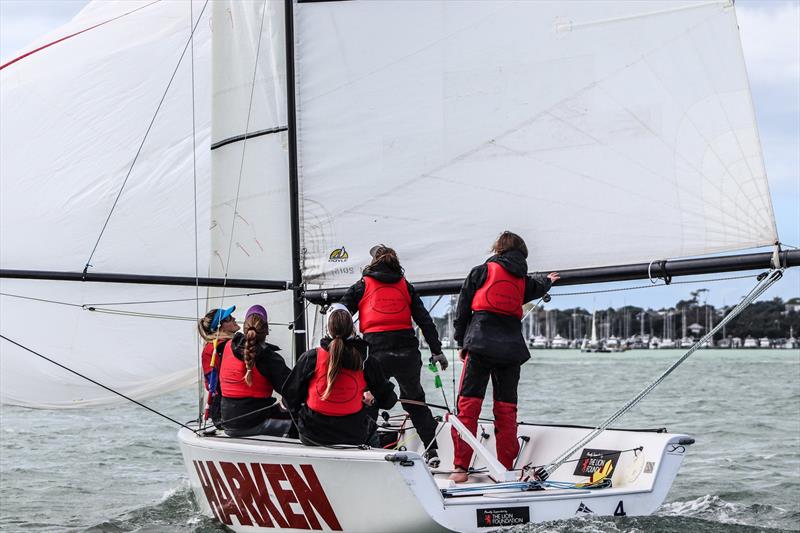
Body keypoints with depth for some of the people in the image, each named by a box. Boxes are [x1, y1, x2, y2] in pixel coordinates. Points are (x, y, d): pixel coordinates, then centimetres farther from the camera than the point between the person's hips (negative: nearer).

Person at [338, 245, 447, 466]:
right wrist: (437, 351, 12)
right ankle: (431, 451, 14)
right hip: (407, 350, 3)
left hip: (377, 353, -3)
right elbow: (424, 320, 10)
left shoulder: (362, 286, 10)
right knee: (415, 401, 19)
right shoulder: (406, 286, 14)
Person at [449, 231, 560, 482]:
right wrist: (548, 280, 66)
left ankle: (460, 468, -11)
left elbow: (463, 308, 6)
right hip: (512, 347, 3)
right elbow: (539, 288, 43)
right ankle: (505, 469, 6)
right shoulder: (524, 280, 18)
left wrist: (461, 342, 13)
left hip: (480, 345, -3)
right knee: (506, 408, 8)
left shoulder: (482, 271, 8)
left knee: (468, 405, -5)